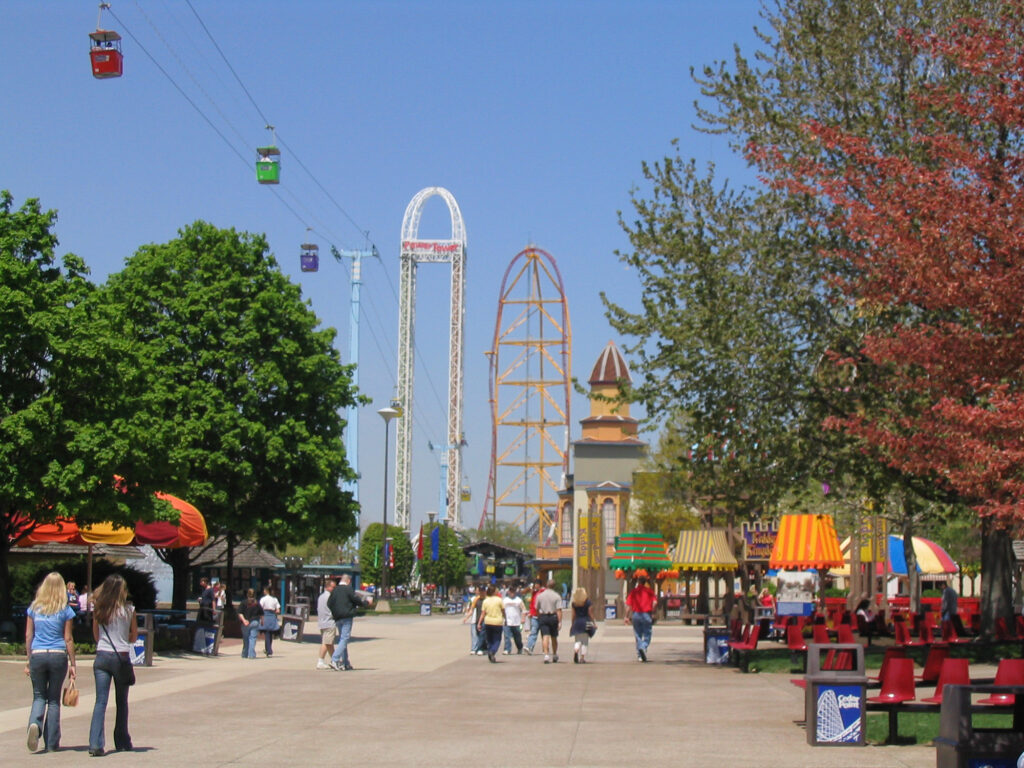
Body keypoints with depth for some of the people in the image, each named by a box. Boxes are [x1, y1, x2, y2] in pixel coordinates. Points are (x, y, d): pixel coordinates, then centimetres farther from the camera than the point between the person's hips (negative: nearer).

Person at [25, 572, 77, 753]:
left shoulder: (34, 608, 5)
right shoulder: (64, 610, 0)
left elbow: (28, 636, 7)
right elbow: (68, 639, 0)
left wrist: (28, 660, 14)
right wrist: (72, 664, 5)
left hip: (37, 655, 1)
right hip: (58, 656, -1)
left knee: (39, 696, 11)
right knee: (54, 699, 8)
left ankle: (34, 723, -20)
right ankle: (52, 743, 8)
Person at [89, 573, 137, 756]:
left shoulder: (99, 610, 2)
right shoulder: (128, 610, -4)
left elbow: (96, 637, 12)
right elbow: (134, 637, 5)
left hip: (102, 657, 1)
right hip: (122, 657, -1)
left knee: (100, 701, -3)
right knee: (121, 702, 14)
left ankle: (95, 743, -17)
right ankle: (122, 742, 23)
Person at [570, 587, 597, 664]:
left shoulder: (574, 603, 2)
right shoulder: (588, 602, -4)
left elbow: (573, 615, 5)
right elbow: (590, 613, -5)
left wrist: (572, 625, 13)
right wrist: (594, 622, 4)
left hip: (577, 622, 2)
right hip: (586, 622, -2)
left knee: (577, 640, 8)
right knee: (585, 641, 5)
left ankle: (575, 651, -23)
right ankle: (582, 658, 1)